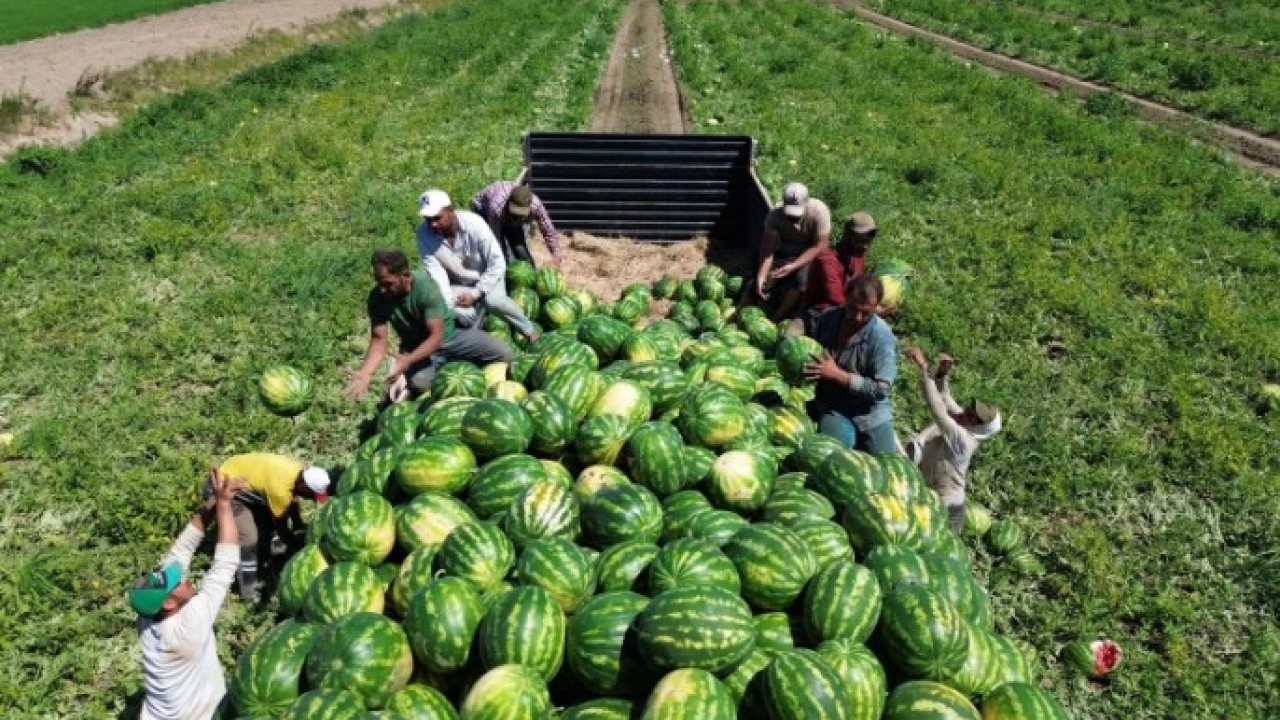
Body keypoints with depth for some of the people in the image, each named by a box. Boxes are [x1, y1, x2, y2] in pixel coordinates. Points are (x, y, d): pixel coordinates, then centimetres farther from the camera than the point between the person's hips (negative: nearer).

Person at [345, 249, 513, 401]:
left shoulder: (426, 287, -30)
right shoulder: (376, 298, -21)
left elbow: (436, 337, -31)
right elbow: (378, 340, -17)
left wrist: (407, 360, -45)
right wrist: (365, 373, -35)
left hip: (449, 335, 0)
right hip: (416, 346, 0)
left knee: (503, 353, -15)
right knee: (419, 382, -36)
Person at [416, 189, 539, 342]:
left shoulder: (474, 224, -29)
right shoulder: (424, 233, -22)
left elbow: (498, 263, -27)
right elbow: (434, 269, -20)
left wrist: (476, 294, -30)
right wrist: (448, 304, -32)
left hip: (488, 276, -2)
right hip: (458, 284, 2)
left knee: (492, 301, -32)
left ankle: (528, 329, -8)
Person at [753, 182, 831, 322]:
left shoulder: (819, 211, -27)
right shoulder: (775, 215, -23)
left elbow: (820, 246, -23)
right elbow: (768, 248, -27)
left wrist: (793, 266, -33)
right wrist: (761, 275, -43)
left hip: (810, 255, -2)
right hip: (782, 254, 2)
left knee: (801, 277, -29)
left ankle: (775, 319, -15)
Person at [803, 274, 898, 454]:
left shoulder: (882, 336, -18)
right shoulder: (827, 319, -4)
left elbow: (881, 389, -21)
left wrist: (837, 374, -24)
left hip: (870, 413, -1)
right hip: (833, 409, 1)